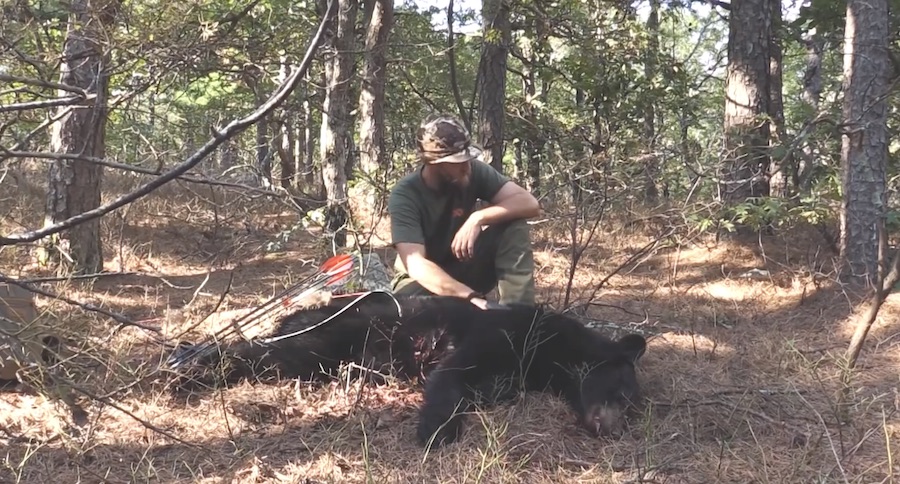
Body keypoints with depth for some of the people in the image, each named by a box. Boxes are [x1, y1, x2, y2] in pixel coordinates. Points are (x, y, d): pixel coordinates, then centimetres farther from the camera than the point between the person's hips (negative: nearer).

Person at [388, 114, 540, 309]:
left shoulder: (473, 172, -15)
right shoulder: (404, 195, -25)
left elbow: (529, 203, -21)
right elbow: (415, 264, -36)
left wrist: (478, 218, -36)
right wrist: (469, 296, -50)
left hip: (465, 269, 4)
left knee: (514, 227, -23)